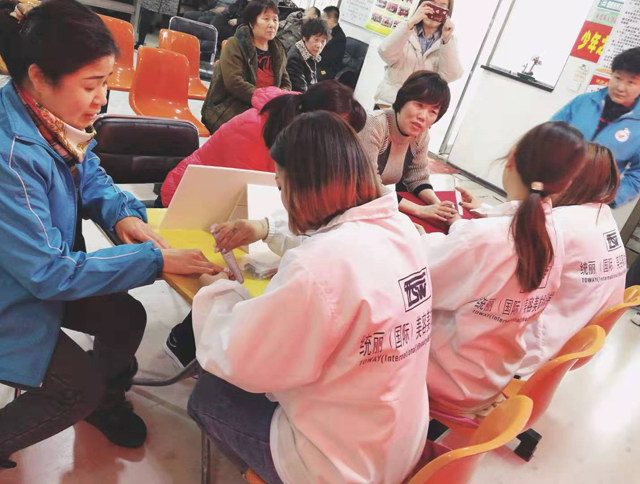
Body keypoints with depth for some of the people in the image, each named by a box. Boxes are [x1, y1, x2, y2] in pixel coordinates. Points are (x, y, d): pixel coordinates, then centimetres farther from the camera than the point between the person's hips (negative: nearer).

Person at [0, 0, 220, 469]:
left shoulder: (53, 116, -13)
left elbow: (89, 176, 6)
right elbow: (48, 273, -31)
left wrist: (123, 213, -16)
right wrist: (156, 260, -30)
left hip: (44, 273, 7)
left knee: (128, 317, 6)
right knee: (81, 387, -3)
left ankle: (106, 399, 36)